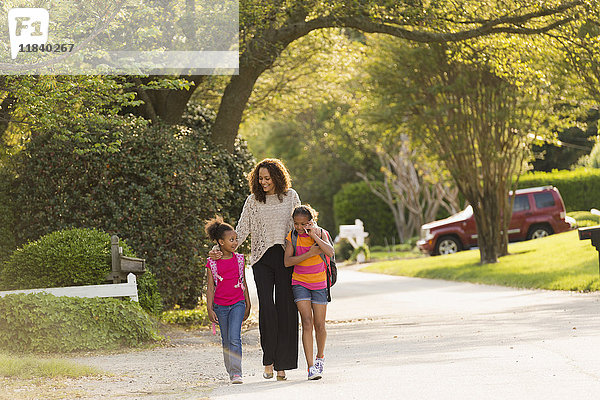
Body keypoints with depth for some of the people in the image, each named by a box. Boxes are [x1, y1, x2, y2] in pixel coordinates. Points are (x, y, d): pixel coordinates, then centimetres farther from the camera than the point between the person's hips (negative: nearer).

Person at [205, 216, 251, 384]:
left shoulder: (239, 259, 3)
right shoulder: (212, 262, -1)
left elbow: (243, 283, 10)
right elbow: (210, 287, 1)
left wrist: (247, 305, 11)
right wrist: (210, 309, -4)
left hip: (238, 304, -1)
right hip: (220, 306, 1)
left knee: (234, 338, -15)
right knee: (226, 341, 9)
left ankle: (236, 373, -17)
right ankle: (231, 371, 20)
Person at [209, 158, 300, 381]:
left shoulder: (290, 196, 6)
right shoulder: (253, 201, 6)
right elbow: (241, 231, 4)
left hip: (286, 257, 0)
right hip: (262, 258, 0)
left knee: (285, 308, -4)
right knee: (266, 306, -14)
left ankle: (282, 364, 0)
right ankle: (268, 360, -3)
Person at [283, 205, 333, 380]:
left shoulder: (321, 233, -4)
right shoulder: (292, 236, -3)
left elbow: (330, 252, -19)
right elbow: (287, 261, -12)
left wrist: (314, 236, -24)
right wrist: (309, 254, -19)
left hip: (319, 283, 1)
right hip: (300, 283, 0)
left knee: (319, 324, 5)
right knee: (307, 322, -12)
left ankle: (320, 356, 33)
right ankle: (311, 367, -15)